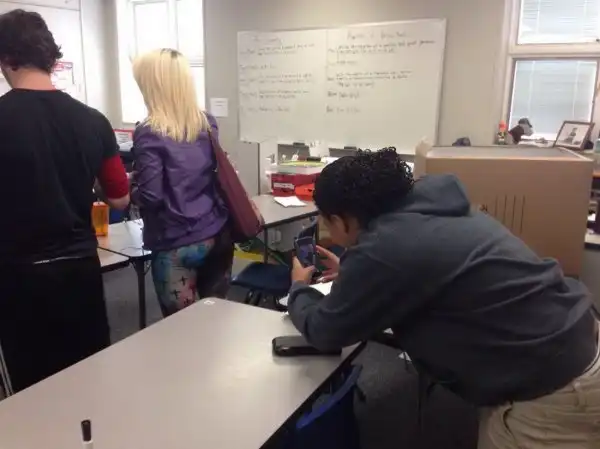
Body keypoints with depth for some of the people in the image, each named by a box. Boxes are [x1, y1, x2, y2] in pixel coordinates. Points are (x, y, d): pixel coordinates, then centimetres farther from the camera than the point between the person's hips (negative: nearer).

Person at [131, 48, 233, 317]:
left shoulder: (149, 133, -14)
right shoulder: (208, 123, 4)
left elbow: (150, 195, -15)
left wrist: (127, 190, 3)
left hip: (177, 245, -5)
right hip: (218, 234, 6)